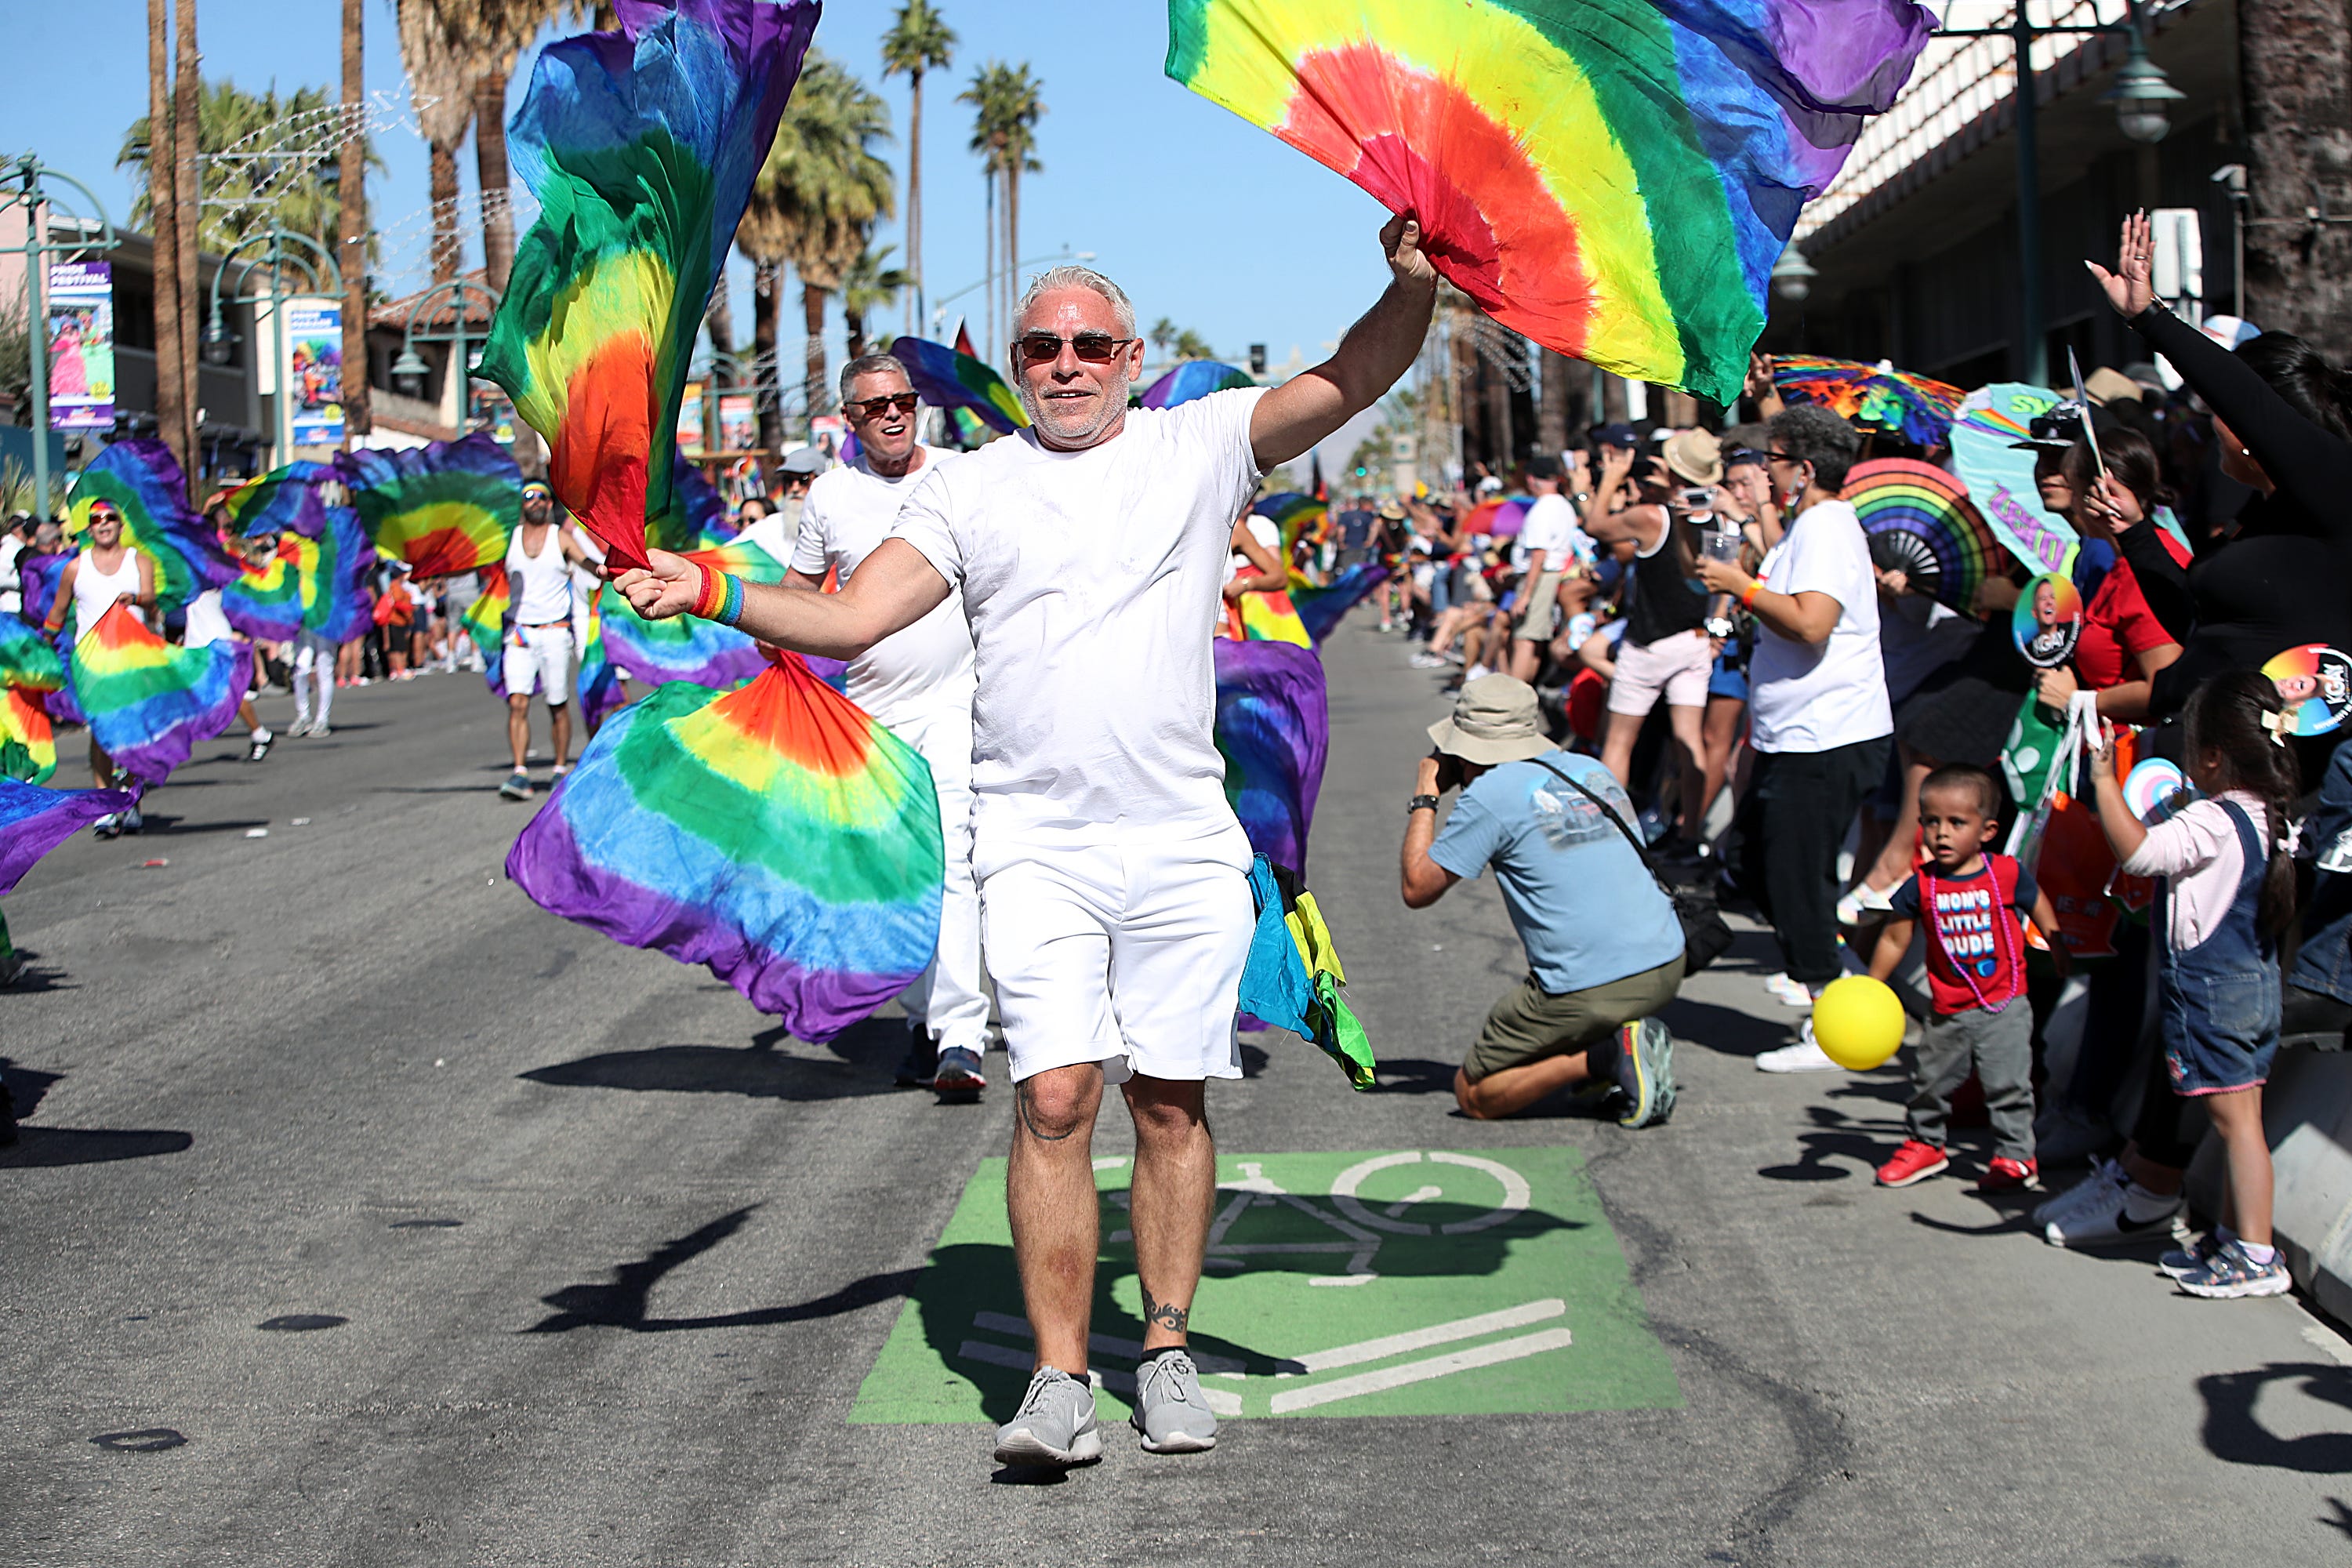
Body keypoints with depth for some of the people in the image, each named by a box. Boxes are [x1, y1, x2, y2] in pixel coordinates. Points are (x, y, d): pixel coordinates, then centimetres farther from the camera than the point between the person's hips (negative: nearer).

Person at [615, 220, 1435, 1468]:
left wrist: (1410, 288, -21)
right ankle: (1059, 1381, -5)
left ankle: (1167, 1351, 19)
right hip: (1037, 847, 0)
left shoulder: (1199, 447, 8)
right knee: (1055, 1099, -9)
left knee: (1170, 1101, 6)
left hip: (1184, 843, 1)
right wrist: (712, 593, -12)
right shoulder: (971, 488, 9)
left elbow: (1349, 383, -3)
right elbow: (850, 619, 2)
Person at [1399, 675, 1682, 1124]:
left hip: (1589, 993, -7)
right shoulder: (1593, 770, 14)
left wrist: (1425, 797, 14)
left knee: (1472, 1094, 10)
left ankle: (1605, 1057, -8)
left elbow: (1417, 889, 1)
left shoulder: (1489, 793, -6)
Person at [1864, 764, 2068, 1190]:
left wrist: (2061, 957, 10)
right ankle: (1926, 1144, 35)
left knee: (2008, 1083, -6)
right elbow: (1894, 939, 5)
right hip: (1949, 1011, 3)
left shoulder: (2008, 875, -9)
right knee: (1930, 1080, 15)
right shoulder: (1920, 887, -4)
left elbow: (2044, 916, 8)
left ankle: (2015, 1155, 7)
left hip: (2004, 1007, -3)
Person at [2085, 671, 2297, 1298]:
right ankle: (2233, 1238, 24)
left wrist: (2104, 780, -27)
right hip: (2253, 982, 10)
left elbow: (2138, 850, -32)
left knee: (2235, 1117, -7)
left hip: (2212, 987, -10)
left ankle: (2256, 1257, -5)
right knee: (2240, 1116, 15)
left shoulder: (2212, 821, -20)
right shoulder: (2263, 817, 9)